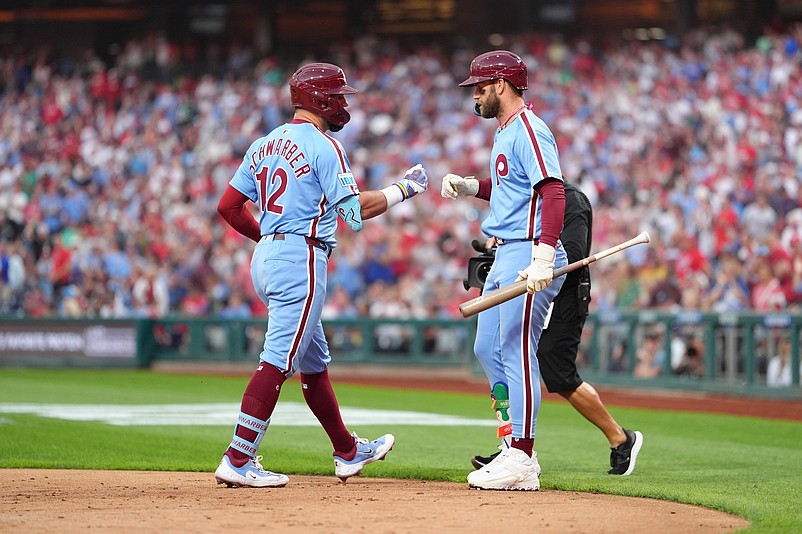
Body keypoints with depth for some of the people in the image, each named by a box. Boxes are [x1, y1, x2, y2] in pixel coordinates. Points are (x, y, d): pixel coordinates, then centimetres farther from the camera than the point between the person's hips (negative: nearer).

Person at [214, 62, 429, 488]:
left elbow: (228, 206, 14)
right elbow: (354, 210, -16)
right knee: (278, 360, -11)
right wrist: (404, 189, -4)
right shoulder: (323, 146, -9)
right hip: (301, 260, -9)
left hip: (265, 259, 9)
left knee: (314, 360, 18)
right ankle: (238, 460, -16)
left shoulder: (264, 145, 15)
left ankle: (348, 452, 29)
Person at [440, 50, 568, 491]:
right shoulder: (505, 132, 18)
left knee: (517, 352, -10)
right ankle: (516, 451, 17)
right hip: (504, 256, 11)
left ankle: (520, 461, -9)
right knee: (487, 350, 13)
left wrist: (544, 259, -33)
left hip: (529, 253, -11)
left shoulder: (528, 130, -13)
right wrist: (469, 187, 14)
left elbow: (553, 192, -23)